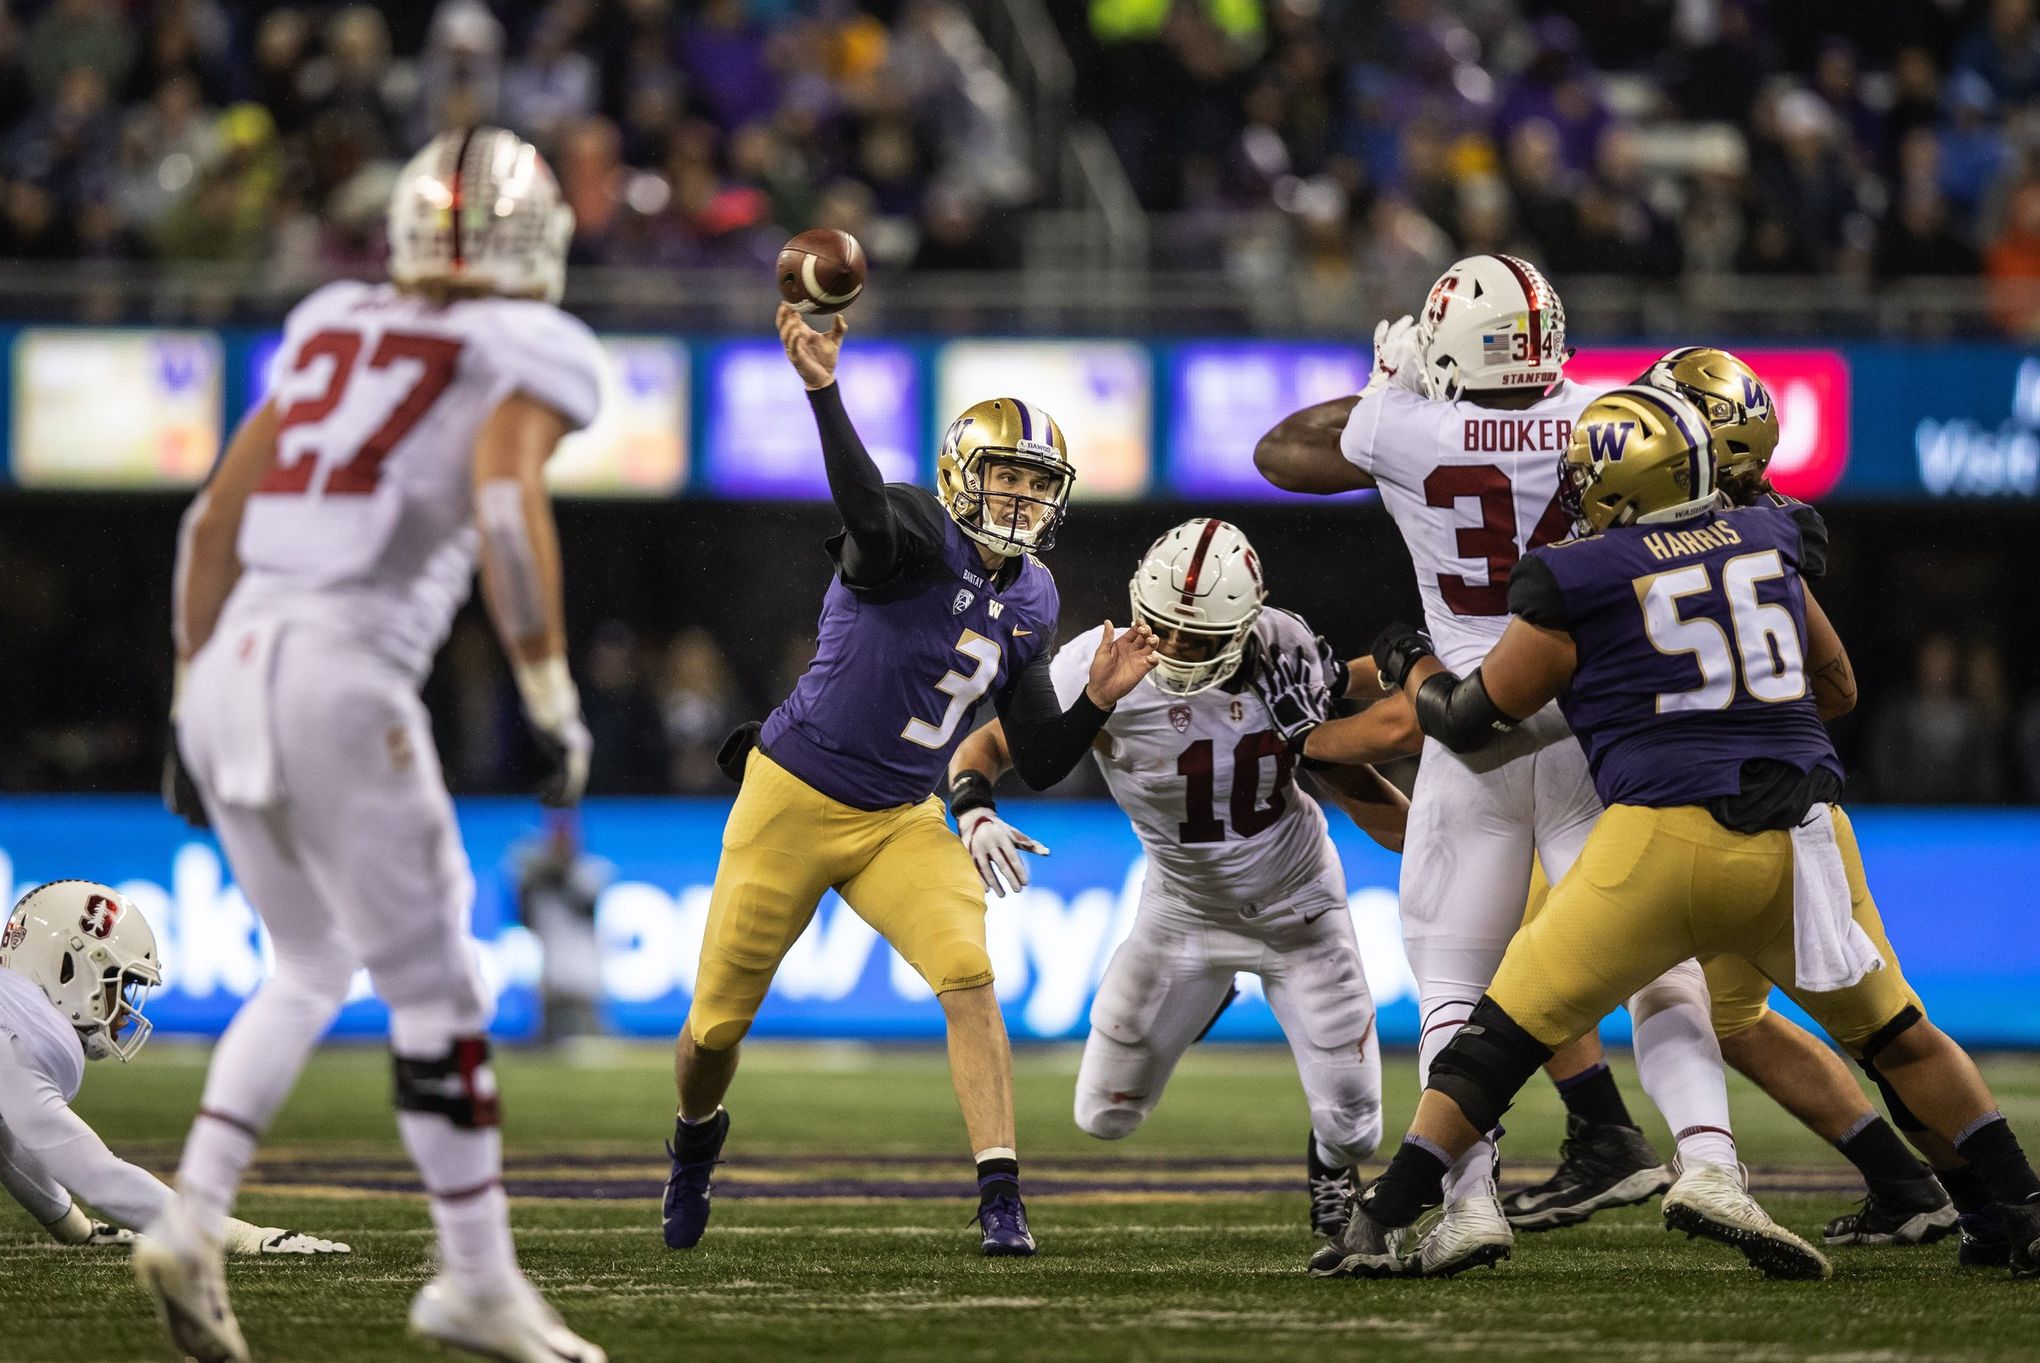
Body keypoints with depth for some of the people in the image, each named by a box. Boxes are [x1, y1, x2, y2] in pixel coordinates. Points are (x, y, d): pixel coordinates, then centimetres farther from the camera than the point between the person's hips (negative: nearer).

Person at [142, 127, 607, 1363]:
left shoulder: (330, 328, 22)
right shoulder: (530, 353, 4)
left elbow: (215, 524, 21)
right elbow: (506, 505, -15)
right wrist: (555, 700, -12)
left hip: (230, 664, 7)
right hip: (343, 674, -7)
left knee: (312, 970, 21)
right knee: (435, 986, 3)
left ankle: (193, 1224, 7)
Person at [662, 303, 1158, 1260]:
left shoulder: (1030, 605, 3)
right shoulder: (920, 535, -17)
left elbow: (1039, 765, 7)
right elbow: (868, 514, -44)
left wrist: (1097, 702, -11)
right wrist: (823, 392, -61)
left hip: (901, 821, 4)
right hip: (795, 796, -4)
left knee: (969, 975, -21)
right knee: (718, 1024, 8)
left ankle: (1002, 1202, -22)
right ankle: (697, 1136, 43)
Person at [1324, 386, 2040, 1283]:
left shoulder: (1577, 582, -2)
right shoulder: (1769, 541, 12)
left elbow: (1470, 721, 9)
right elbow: (1837, 689, 24)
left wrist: (1411, 669, 29)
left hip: (1666, 836, -4)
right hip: (1800, 831, 4)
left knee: (1507, 1034, 5)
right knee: (1898, 1037, 20)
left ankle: (1379, 1226, 0)